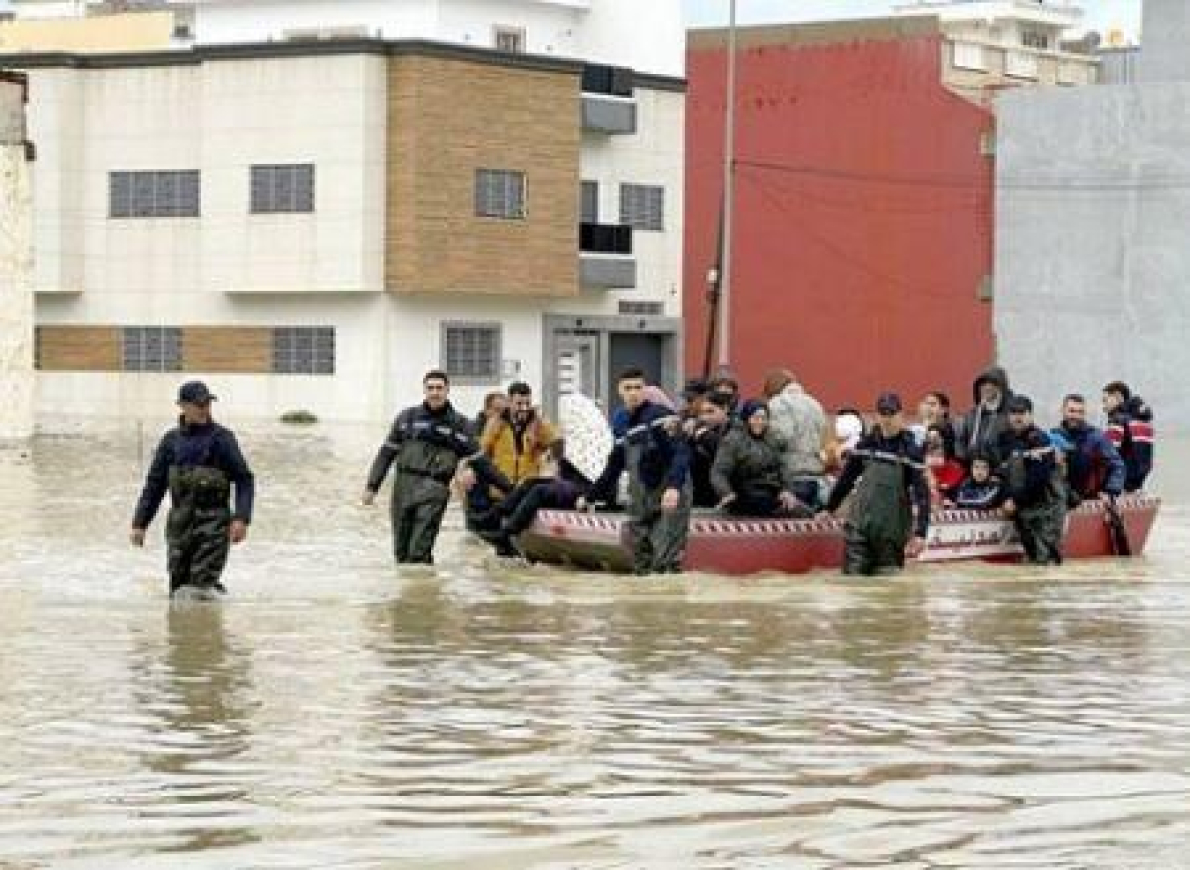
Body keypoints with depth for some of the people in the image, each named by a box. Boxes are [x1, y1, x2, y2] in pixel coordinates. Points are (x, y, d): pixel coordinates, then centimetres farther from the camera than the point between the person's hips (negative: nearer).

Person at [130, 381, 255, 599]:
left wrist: (241, 518, -15)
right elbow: (154, 484, 16)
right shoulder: (171, 440, 11)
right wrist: (139, 524, 11)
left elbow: (244, 480, -3)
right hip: (180, 521, 4)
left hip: (212, 518, -4)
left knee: (202, 586, -15)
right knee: (179, 591, 6)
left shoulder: (222, 437, -1)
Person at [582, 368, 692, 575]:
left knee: (665, 563, -17)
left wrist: (674, 486, -33)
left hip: (670, 498, -8)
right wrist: (591, 496, 29)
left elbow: (681, 453, -19)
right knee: (642, 565, 7)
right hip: (640, 502, 8)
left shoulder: (661, 415, -9)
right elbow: (613, 467, 25)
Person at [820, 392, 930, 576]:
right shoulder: (867, 443, 3)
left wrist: (920, 532, -22)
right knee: (853, 573, -1)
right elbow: (847, 477, 16)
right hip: (862, 521, 3)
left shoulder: (909, 449, -9)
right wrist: (830, 508, 22)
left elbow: (921, 492, -13)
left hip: (893, 527, -3)